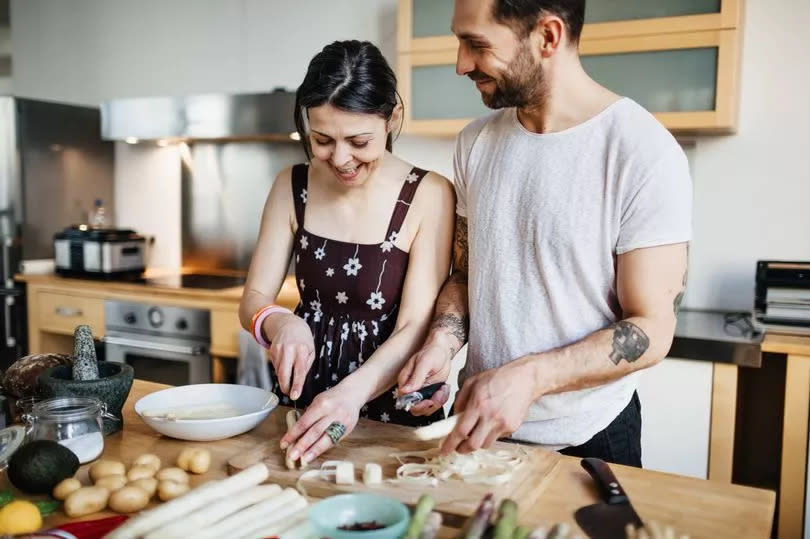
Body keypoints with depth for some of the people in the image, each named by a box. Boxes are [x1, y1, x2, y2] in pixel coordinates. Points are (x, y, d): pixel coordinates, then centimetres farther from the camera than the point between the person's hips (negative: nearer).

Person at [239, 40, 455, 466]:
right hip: (304, 400, 2)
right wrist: (281, 324, -21)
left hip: (392, 405, -2)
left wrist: (352, 393, -30)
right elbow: (253, 300, 1)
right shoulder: (292, 187, 1)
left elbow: (415, 329, -14)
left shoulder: (429, 197, -11)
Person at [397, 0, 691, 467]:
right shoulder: (476, 142, 0)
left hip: (589, 442, -5)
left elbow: (651, 331, -18)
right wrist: (443, 341, -11)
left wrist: (528, 377, -29)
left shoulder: (644, 152, -19)